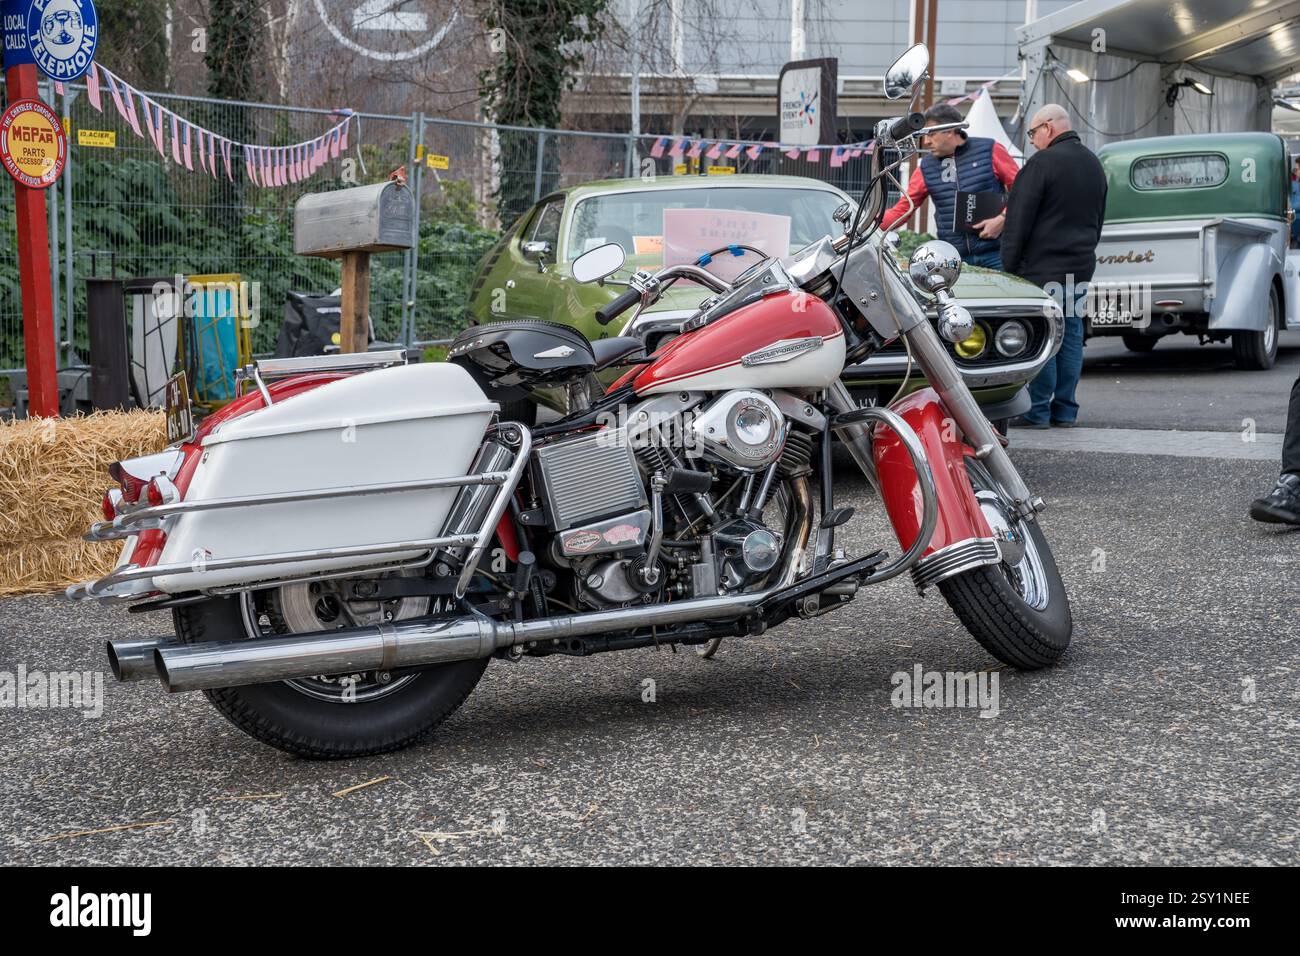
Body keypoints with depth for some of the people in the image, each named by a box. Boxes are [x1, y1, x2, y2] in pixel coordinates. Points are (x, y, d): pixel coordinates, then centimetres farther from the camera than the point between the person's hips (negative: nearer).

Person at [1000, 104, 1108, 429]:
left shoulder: (1043, 162, -11)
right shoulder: (1093, 164, 17)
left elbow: (1018, 218, -12)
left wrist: (1010, 264, -7)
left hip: (1043, 267, -8)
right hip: (1081, 265, 8)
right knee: (1071, 334, 9)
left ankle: (1037, 410, -5)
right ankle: (1065, 410, 12)